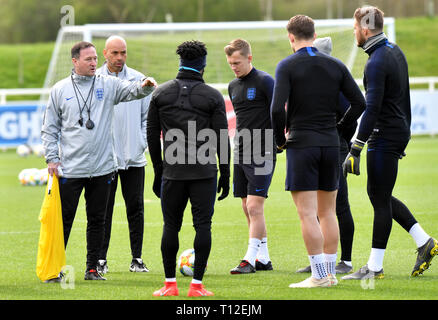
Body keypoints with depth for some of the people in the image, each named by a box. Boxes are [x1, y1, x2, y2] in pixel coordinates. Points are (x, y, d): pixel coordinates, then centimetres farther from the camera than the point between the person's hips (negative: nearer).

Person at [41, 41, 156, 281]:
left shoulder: (108, 85, 5)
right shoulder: (60, 90, 4)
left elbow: (132, 91, -10)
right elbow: (50, 128, 7)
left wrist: (145, 86, -33)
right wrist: (52, 158, -1)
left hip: (102, 168, 2)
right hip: (70, 169, -2)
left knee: (97, 220, 7)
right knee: (64, 219, 1)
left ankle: (92, 268, 15)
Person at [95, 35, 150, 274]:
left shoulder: (139, 80, 5)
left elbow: (148, 116, 10)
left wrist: (142, 143, 0)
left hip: (134, 156, 2)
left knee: (136, 208, 4)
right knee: (103, 209, 1)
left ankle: (137, 258, 11)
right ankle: (100, 259, 8)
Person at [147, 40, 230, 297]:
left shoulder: (160, 93, 6)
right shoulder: (213, 96, -1)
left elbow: (152, 136, 8)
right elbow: (222, 139, -2)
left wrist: (158, 172, 15)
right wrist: (225, 175, 6)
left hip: (172, 171, 2)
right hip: (204, 172, -2)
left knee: (170, 226, 8)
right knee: (203, 225, 1)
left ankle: (170, 284, 9)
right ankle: (197, 285, -2)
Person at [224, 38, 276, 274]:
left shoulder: (264, 81, -8)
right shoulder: (233, 86, 14)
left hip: (262, 154, -8)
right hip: (241, 154, 8)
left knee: (254, 207, -12)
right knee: (248, 208, 8)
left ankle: (250, 259, -12)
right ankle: (263, 259, 15)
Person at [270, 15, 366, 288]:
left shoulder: (287, 66, -6)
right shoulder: (336, 66, 6)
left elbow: (277, 109, -17)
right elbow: (360, 104, 4)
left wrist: (281, 139, -1)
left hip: (301, 143, -5)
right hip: (331, 143, 5)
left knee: (308, 214, -4)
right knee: (327, 212, 13)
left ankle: (319, 275, -7)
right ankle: (331, 273, 15)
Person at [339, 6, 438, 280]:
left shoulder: (377, 62, -19)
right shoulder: (395, 52, 11)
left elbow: (372, 108, -25)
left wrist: (356, 150, -25)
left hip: (384, 137, -10)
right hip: (399, 132, 10)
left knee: (380, 200, -4)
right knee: (379, 195, 16)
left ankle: (375, 267, 1)